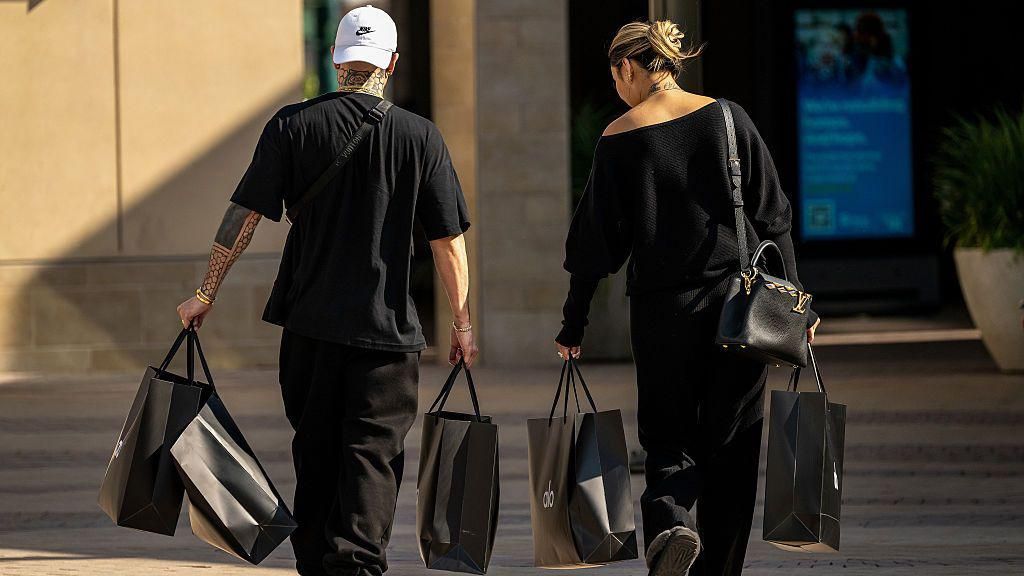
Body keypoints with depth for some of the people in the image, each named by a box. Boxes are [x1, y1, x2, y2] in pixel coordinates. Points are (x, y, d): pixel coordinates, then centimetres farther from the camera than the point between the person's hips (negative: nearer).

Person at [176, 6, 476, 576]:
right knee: (373, 455, -1)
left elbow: (244, 214, -2)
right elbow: (449, 238, 0)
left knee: (315, 452, 15)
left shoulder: (293, 125, -1)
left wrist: (206, 295, 5)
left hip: (309, 321, 2)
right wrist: (463, 322, 8)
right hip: (387, 325, -2)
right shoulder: (420, 136, -3)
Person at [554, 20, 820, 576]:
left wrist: (573, 323, 8)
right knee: (732, 443, 10)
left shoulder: (618, 139, -2)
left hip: (661, 305, -1)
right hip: (740, 298, 1)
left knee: (667, 436, 7)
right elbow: (772, 215, 2)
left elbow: (597, 240, -1)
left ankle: (669, 519, -23)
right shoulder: (727, 117, 2)